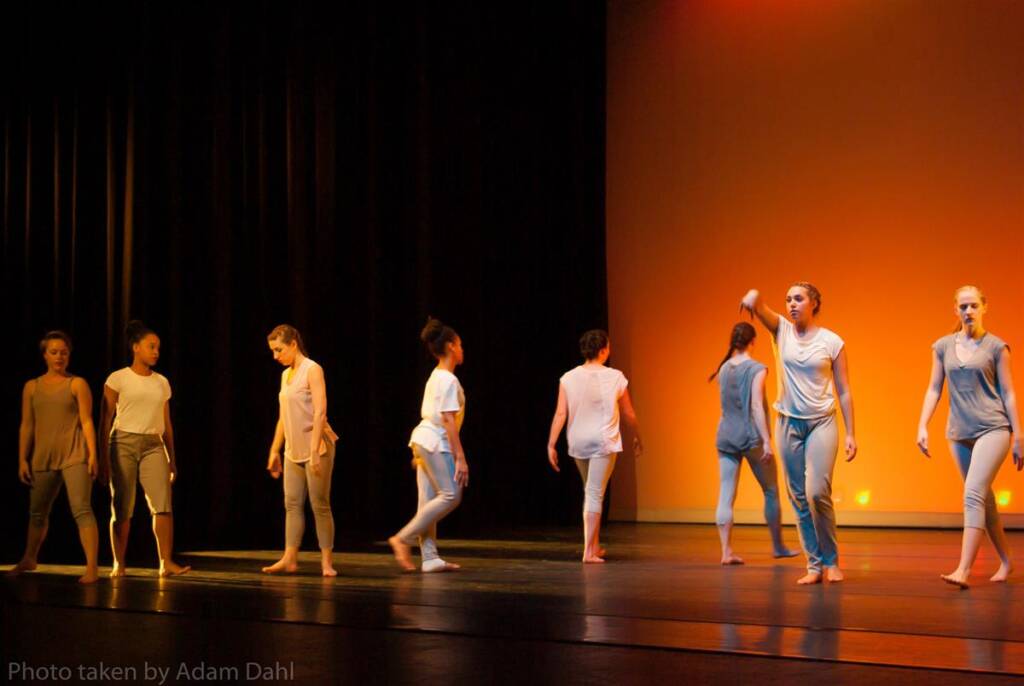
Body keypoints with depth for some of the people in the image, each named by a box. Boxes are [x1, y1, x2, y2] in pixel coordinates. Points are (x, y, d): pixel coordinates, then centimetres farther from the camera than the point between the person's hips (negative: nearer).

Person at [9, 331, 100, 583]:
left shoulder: (77, 384, 1)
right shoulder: (32, 387, 11)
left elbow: (86, 421, -4)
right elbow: (27, 425, 10)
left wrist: (93, 454, -12)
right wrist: (22, 459, 5)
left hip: (74, 456, -4)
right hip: (43, 457, 4)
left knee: (82, 509, -14)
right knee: (37, 512, 16)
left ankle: (92, 568, -17)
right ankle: (29, 560, 37)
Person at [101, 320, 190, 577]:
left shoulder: (162, 382, 13)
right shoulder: (118, 379, 0)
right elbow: (105, 420, 0)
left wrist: (172, 460, 14)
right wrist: (104, 457, -6)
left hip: (153, 445, 3)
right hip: (123, 443, -3)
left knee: (163, 503, -11)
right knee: (122, 508, 0)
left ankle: (166, 562, -11)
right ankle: (118, 564, 10)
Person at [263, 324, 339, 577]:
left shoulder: (312, 370, -10)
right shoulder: (286, 374, 13)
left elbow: (320, 412, -17)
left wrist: (315, 451, -23)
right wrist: (274, 450, 15)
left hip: (316, 447, -7)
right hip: (293, 450, 7)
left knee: (320, 505, -3)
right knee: (292, 504, 5)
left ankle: (327, 560, 3)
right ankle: (289, 558, 8)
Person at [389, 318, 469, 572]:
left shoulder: (434, 377, 16)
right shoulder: (449, 380, -13)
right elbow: (448, 420, -18)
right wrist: (460, 457, -19)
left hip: (422, 439, 10)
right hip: (436, 443, -10)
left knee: (429, 501, 6)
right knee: (450, 495, -8)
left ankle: (430, 558, 6)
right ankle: (403, 539, -8)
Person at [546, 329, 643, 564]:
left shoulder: (569, 378, -3)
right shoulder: (615, 378, -6)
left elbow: (560, 414, -8)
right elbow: (629, 414, 3)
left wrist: (551, 444, -5)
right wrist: (637, 438, 18)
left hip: (578, 442, 3)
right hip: (604, 441, -3)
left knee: (590, 492, 20)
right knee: (595, 494, -2)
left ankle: (594, 546, 27)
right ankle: (589, 551, -9)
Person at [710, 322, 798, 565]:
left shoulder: (724, 369, 8)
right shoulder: (756, 369, -10)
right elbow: (756, 407, -17)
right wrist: (766, 440, -19)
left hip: (726, 436, 5)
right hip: (750, 436, -5)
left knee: (726, 497, 0)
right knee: (771, 492, 13)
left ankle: (726, 551, -6)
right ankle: (778, 546, 22)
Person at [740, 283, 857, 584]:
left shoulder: (832, 342, -3)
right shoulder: (782, 330, 2)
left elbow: (843, 391, 0)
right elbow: (758, 305, -17)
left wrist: (851, 434, -3)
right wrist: (752, 298, -42)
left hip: (821, 423, -3)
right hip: (789, 423, 3)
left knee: (817, 493, -15)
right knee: (798, 498, 4)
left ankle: (831, 560, 2)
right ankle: (814, 565, 10)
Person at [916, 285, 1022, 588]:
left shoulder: (996, 347, -1)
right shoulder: (943, 346, 8)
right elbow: (934, 389, 10)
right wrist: (922, 426, 0)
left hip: (993, 429, -4)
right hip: (959, 433, 5)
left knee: (973, 495, -17)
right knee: (984, 499, 13)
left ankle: (963, 570, -21)